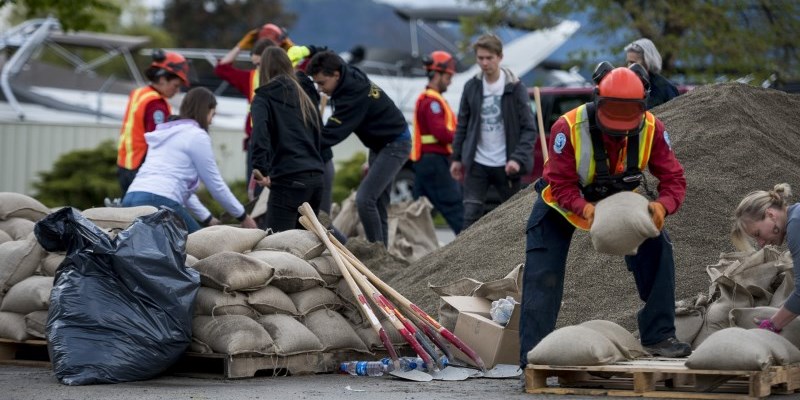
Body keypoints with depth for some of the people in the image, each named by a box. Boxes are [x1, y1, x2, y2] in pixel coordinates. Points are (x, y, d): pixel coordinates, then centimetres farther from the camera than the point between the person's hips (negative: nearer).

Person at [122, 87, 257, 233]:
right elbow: (215, 184, 5)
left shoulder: (165, 132, 26)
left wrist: (207, 218, 33)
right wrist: (243, 216, 16)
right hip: (160, 203, -8)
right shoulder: (197, 135, 2)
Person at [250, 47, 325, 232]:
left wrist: (261, 170, -18)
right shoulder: (304, 97, 22)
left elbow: (260, 135, -14)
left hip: (288, 179, -6)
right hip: (316, 178, 6)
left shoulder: (264, 98, 3)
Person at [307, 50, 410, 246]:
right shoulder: (350, 76, -5)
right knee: (378, 203, 10)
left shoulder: (355, 94, -30)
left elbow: (332, 133, -34)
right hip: (379, 144, 10)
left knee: (365, 199, -19)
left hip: (395, 144, -10)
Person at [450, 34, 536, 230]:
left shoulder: (515, 88, -6)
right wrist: (457, 158, 10)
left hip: (505, 166, -2)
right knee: (471, 215, -7)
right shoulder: (471, 87, 3)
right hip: (477, 164, 2)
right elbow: (462, 125, 12)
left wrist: (518, 158, -20)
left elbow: (529, 129, -8)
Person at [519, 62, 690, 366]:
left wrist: (662, 206, -46)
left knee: (657, 250, -12)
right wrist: (586, 210, -52)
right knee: (543, 277, -11)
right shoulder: (568, 128, -35)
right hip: (563, 203, -3)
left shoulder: (652, 129, -25)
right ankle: (533, 353, -4)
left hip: (618, 201, 3)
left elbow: (673, 179, -23)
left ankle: (659, 336, -2)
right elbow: (560, 185, -32)